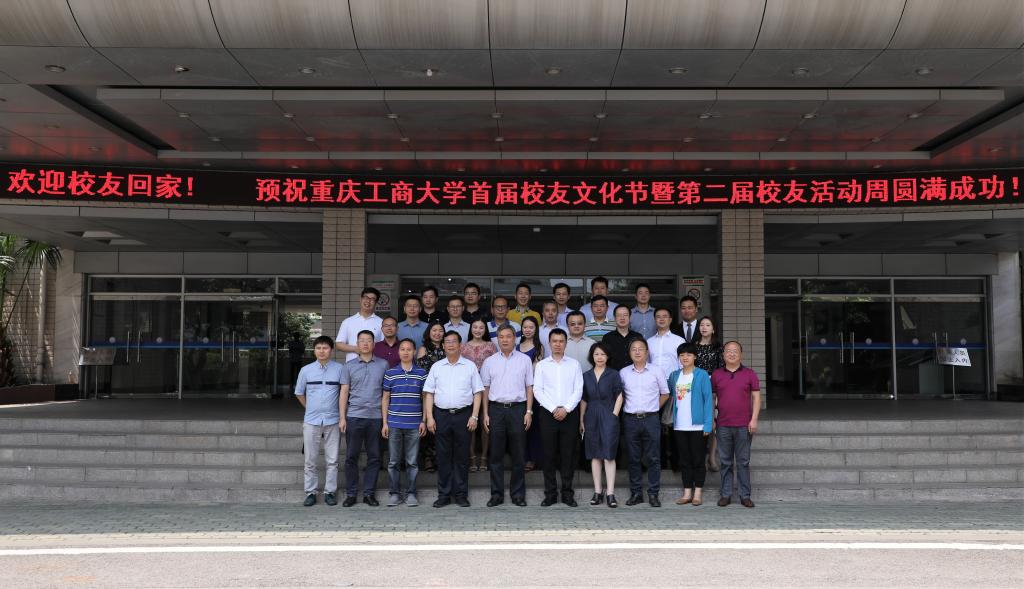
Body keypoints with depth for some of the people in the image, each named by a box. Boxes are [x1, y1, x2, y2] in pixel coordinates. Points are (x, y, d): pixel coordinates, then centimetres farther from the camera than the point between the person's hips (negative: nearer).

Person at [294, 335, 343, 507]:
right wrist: (311, 409, 13)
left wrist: (341, 412, 3)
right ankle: (310, 493, 13)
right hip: (311, 421, 1)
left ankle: (329, 492, 12)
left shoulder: (339, 369, -1)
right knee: (310, 460, 5)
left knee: (332, 460, 3)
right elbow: (299, 393, 15)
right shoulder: (306, 370, 4)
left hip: (332, 421, -1)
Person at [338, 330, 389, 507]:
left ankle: (369, 493, 13)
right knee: (351, 456, 3)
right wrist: (342, 418, -2)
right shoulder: (349, 366, 6)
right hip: (354, 417, 0)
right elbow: (344, 392, 5)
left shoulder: (383, 365, 6)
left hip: (375, 417, 0)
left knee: (374, 457, 4)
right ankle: (351, 494, 12)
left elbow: (387, 391, 9)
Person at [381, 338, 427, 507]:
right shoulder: (390, 373, 3)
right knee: (393, 461, 5)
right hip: (394, 424, 0)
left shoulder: (421, 373, 4)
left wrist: (424, 421, 1)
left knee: (412, 462, 5)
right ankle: (394, 493, 14)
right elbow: (385, 399, 6)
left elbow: (425, 398, 8)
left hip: (414, 425, 0)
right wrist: (385, 423, 1)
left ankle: (411, 493, 14)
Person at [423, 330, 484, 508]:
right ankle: (444, 495, 12)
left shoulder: (470, 366, 5)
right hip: (441, 415, 1)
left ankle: (461, 495, 11)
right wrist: (429, 417, -1)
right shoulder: (436, 367, 9)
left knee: (462, 456, 3)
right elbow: (429, 394, 7)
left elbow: (477, 393, 4)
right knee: (443, 456, 4)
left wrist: (474, 416, -6)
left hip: (463, 415, -1)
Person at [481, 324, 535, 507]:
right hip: (496, 409, 1)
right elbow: (485, 389, 8)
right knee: (496, 455, 4)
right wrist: (485, 414, 2)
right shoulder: (489, 362, 8)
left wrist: (529, 412, -2)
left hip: (518, 409, -1)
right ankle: (497, 494, 11)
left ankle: (518, 494, 12)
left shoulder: (525, 360, 6)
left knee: (518, 455, 3)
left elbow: (529, 387, 5)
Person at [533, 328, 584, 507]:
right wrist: (553, 409, -10)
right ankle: (550, 493, 8)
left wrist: (566, 409, -10)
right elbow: (537, 390, -1)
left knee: (568, 454, 3)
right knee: (549, 454, 2)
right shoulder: (542, 365, 6)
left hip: (569, 413, 0)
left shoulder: (574, 364, 7)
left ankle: (567, 493, 10)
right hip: (548, 413, 0)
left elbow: (578, 390, 1)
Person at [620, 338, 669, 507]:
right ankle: (636, 493, 14)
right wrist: (630, 409, 7)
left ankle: (653, 494, 7)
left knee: (653, 458, 0)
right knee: (634, 459, 6)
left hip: (651, 419, -1)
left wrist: (652, 408, 7)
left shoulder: (656, 371, 3)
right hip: (630, 419, 1)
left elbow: (665, 394, 12)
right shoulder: (623, 373, 6)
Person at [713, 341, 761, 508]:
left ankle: (745, 495, 11)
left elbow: (756, 397, 2)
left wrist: (754, 419, -6)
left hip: (744, 426, -1)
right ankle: (726, 495, 13)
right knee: (725, 462, 6)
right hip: (723, 426, 1)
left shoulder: (750, 374, 4)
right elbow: (711, 398, 11)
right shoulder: (716, 375, 7)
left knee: (743, 462, 3)